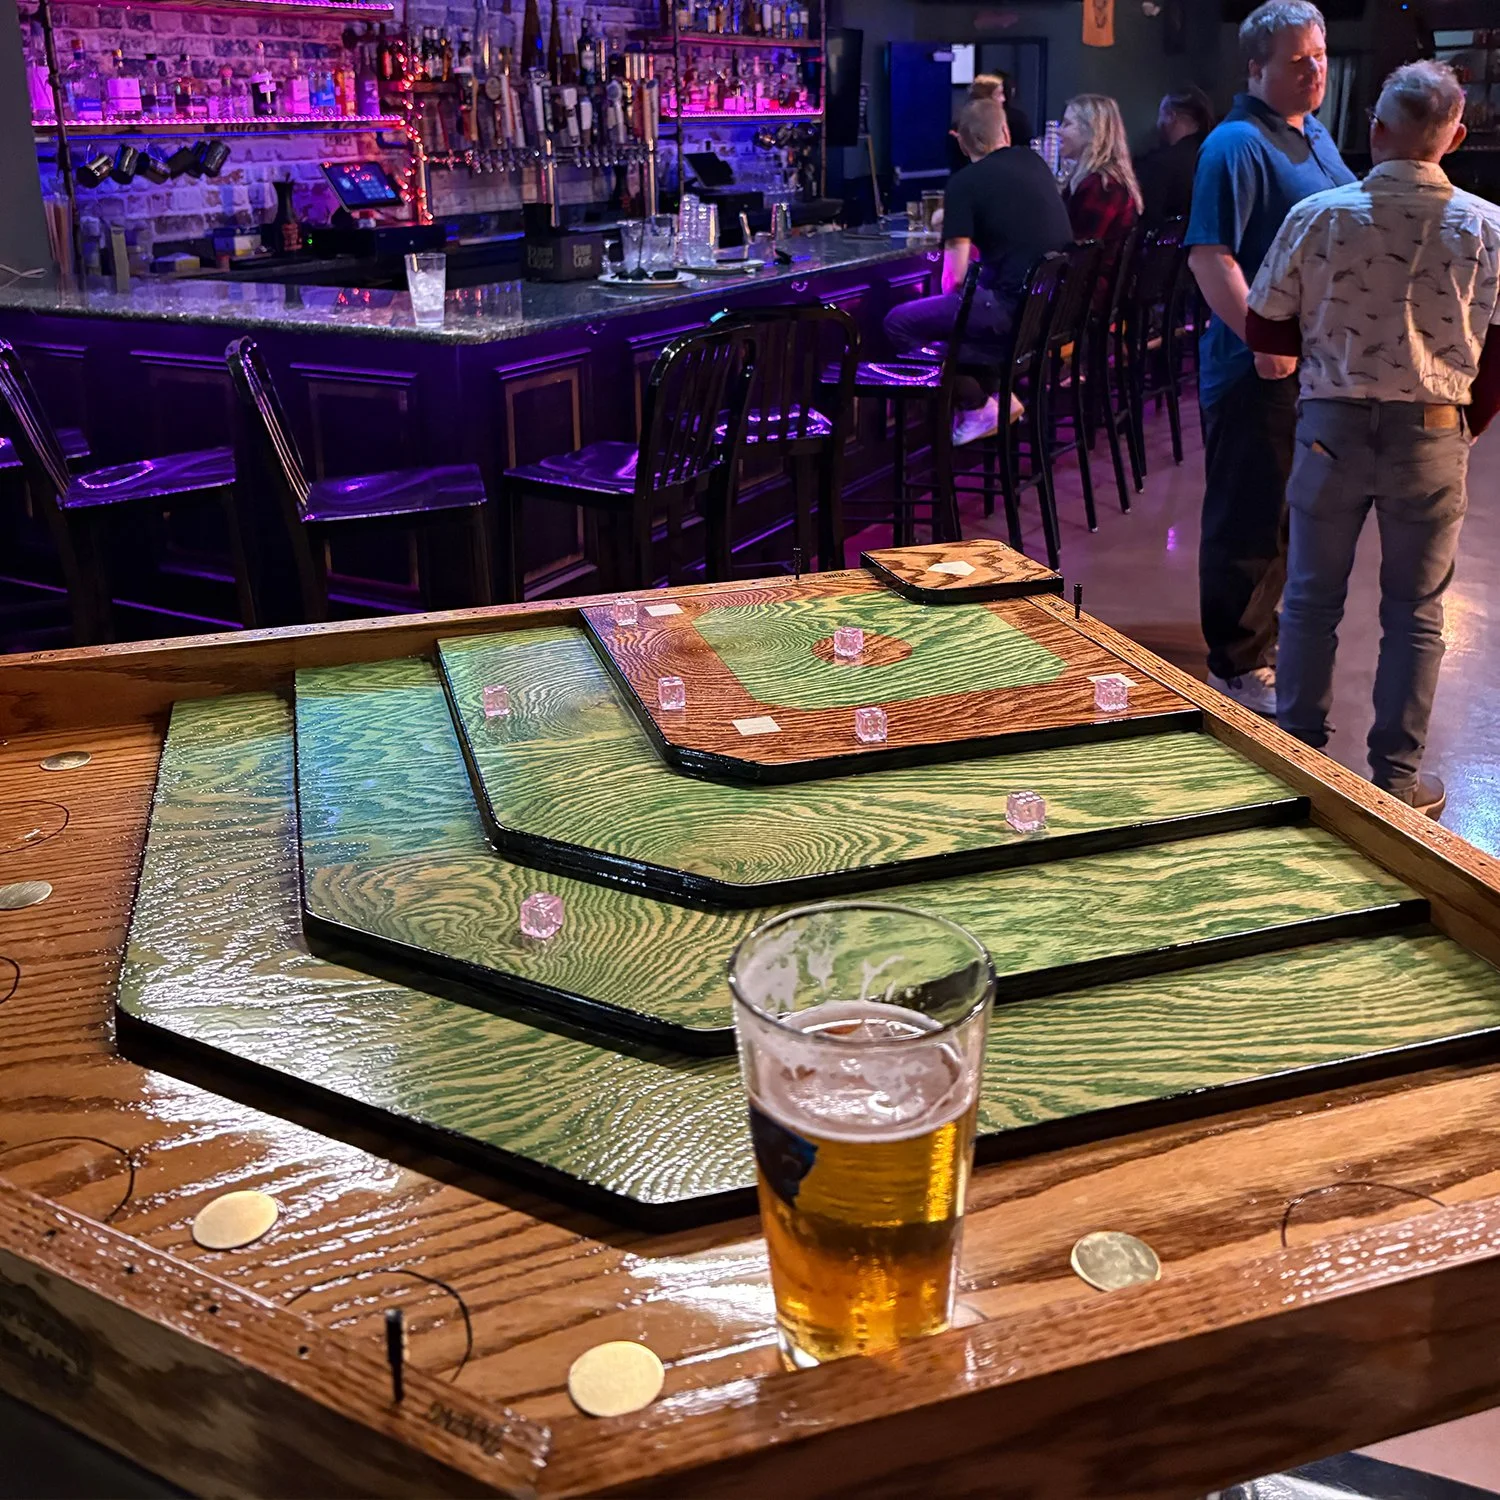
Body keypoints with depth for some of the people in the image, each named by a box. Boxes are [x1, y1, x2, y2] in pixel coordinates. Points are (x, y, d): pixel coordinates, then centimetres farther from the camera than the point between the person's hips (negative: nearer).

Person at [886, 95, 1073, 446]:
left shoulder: (964, 183, -8)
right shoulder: (1033, 161, 12)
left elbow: (954, 279, -10)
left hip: (1017, 313, -8)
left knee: (897, 322, 1)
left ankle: (977, 407, 8)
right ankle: (995, 390, 26)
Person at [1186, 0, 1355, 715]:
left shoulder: (1315, 136, 15)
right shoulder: (1237, 144, -14)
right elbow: (1209, 257, -23)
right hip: (1258, 368, -9)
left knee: (1289, 511, 17)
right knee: (1248, 520, -1)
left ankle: (1261, 634, 32)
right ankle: (1239, 668, 10)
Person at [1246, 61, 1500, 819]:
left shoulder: (1319, 215, -8)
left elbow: (1265, 332, -1)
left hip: (1332, 427, 0)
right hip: (1433, 436, 0)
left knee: (1311, 600, 13)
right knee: (1414, 612, 10)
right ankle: (1396, 776, 16)